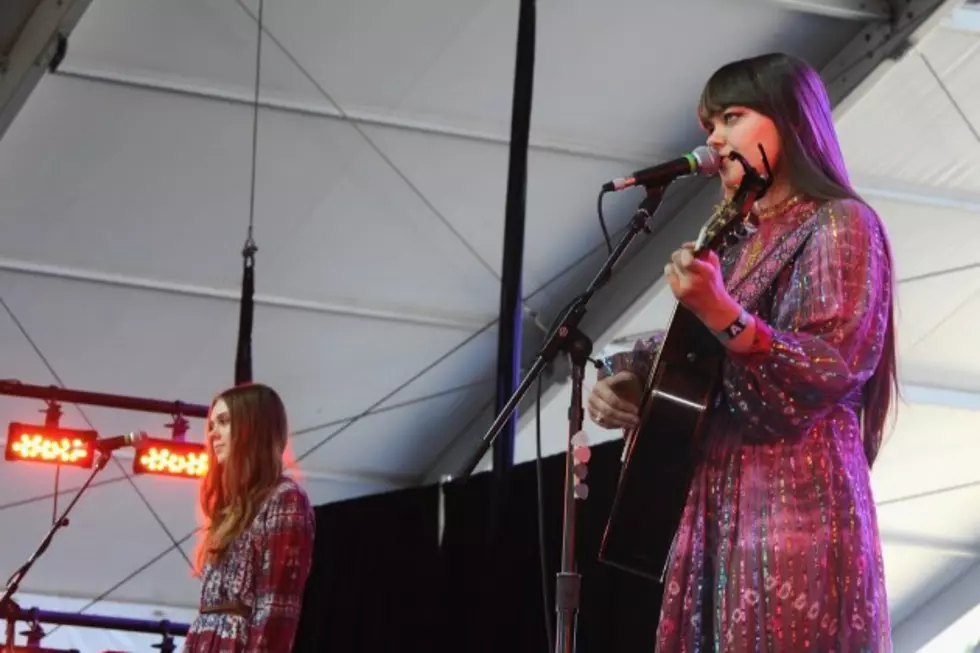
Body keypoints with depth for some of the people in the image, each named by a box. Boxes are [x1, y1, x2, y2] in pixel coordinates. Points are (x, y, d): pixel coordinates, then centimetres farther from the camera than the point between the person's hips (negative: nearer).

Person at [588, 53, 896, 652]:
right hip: (716, 506, 8)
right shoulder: (739, 245, 21)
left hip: (792, 503, -8)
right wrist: (623, 378, 6)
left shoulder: (839, 226, -4)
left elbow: (831, 371, -17)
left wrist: (723, 317, -30)